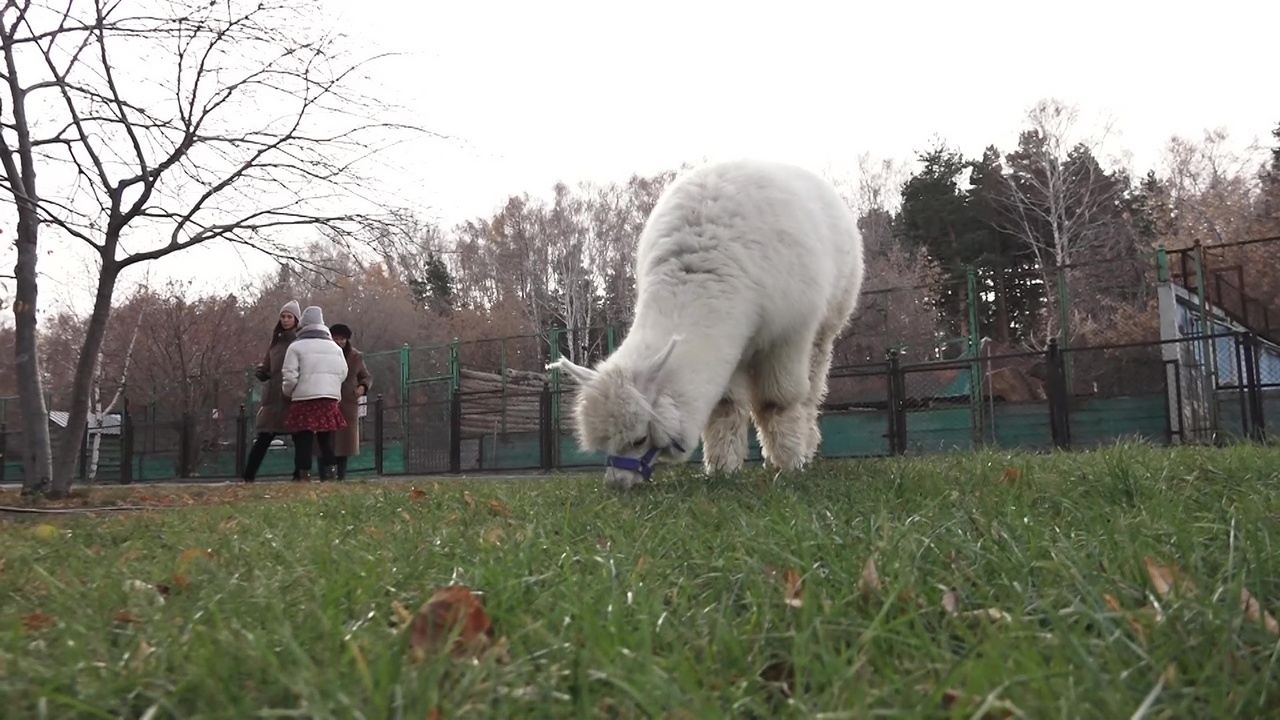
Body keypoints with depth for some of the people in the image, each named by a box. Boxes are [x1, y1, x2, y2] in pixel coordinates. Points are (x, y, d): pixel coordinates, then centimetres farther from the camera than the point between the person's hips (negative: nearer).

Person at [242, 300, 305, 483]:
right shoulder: (275, 341, 19)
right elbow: (266, 365, 23)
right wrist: (260, 371, 4)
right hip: (274, 396, 4)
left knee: (299, 437, -1)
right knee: (263, 437, 1)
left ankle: (300, 475, 4)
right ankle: (248, 477, 1)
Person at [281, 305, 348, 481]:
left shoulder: (296, 347, -2)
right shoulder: (335, 347, 11)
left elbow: (290, 376, -6)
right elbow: (343, 373, 10)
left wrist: (288, 393, 12)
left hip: (304, 400, -3)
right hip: (329, 400, 4)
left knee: (304, 444, 0)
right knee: (327, 442, 10)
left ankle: (304, 478, -3)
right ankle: (329, 477, 7)